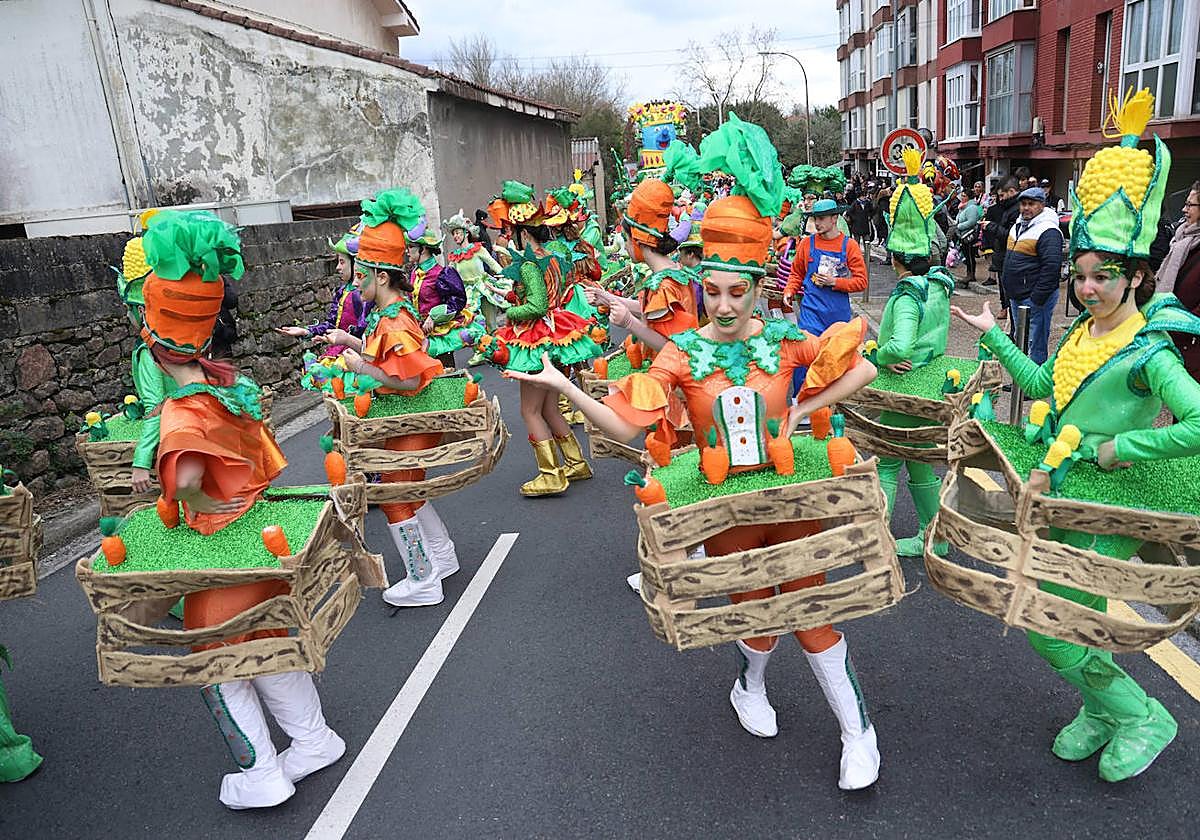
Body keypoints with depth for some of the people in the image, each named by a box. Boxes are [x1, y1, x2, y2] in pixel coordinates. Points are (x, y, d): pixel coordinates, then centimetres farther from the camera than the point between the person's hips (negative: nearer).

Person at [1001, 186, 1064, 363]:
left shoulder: (1048, 231, -15)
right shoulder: (1018, 225, 14)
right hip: (1016, 295, 10)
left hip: (1035, 298, -10)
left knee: (1035, 344, -7)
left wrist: (1037, 298, -22)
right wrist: (1007, 283, 21)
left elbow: (1052, 267, -21)